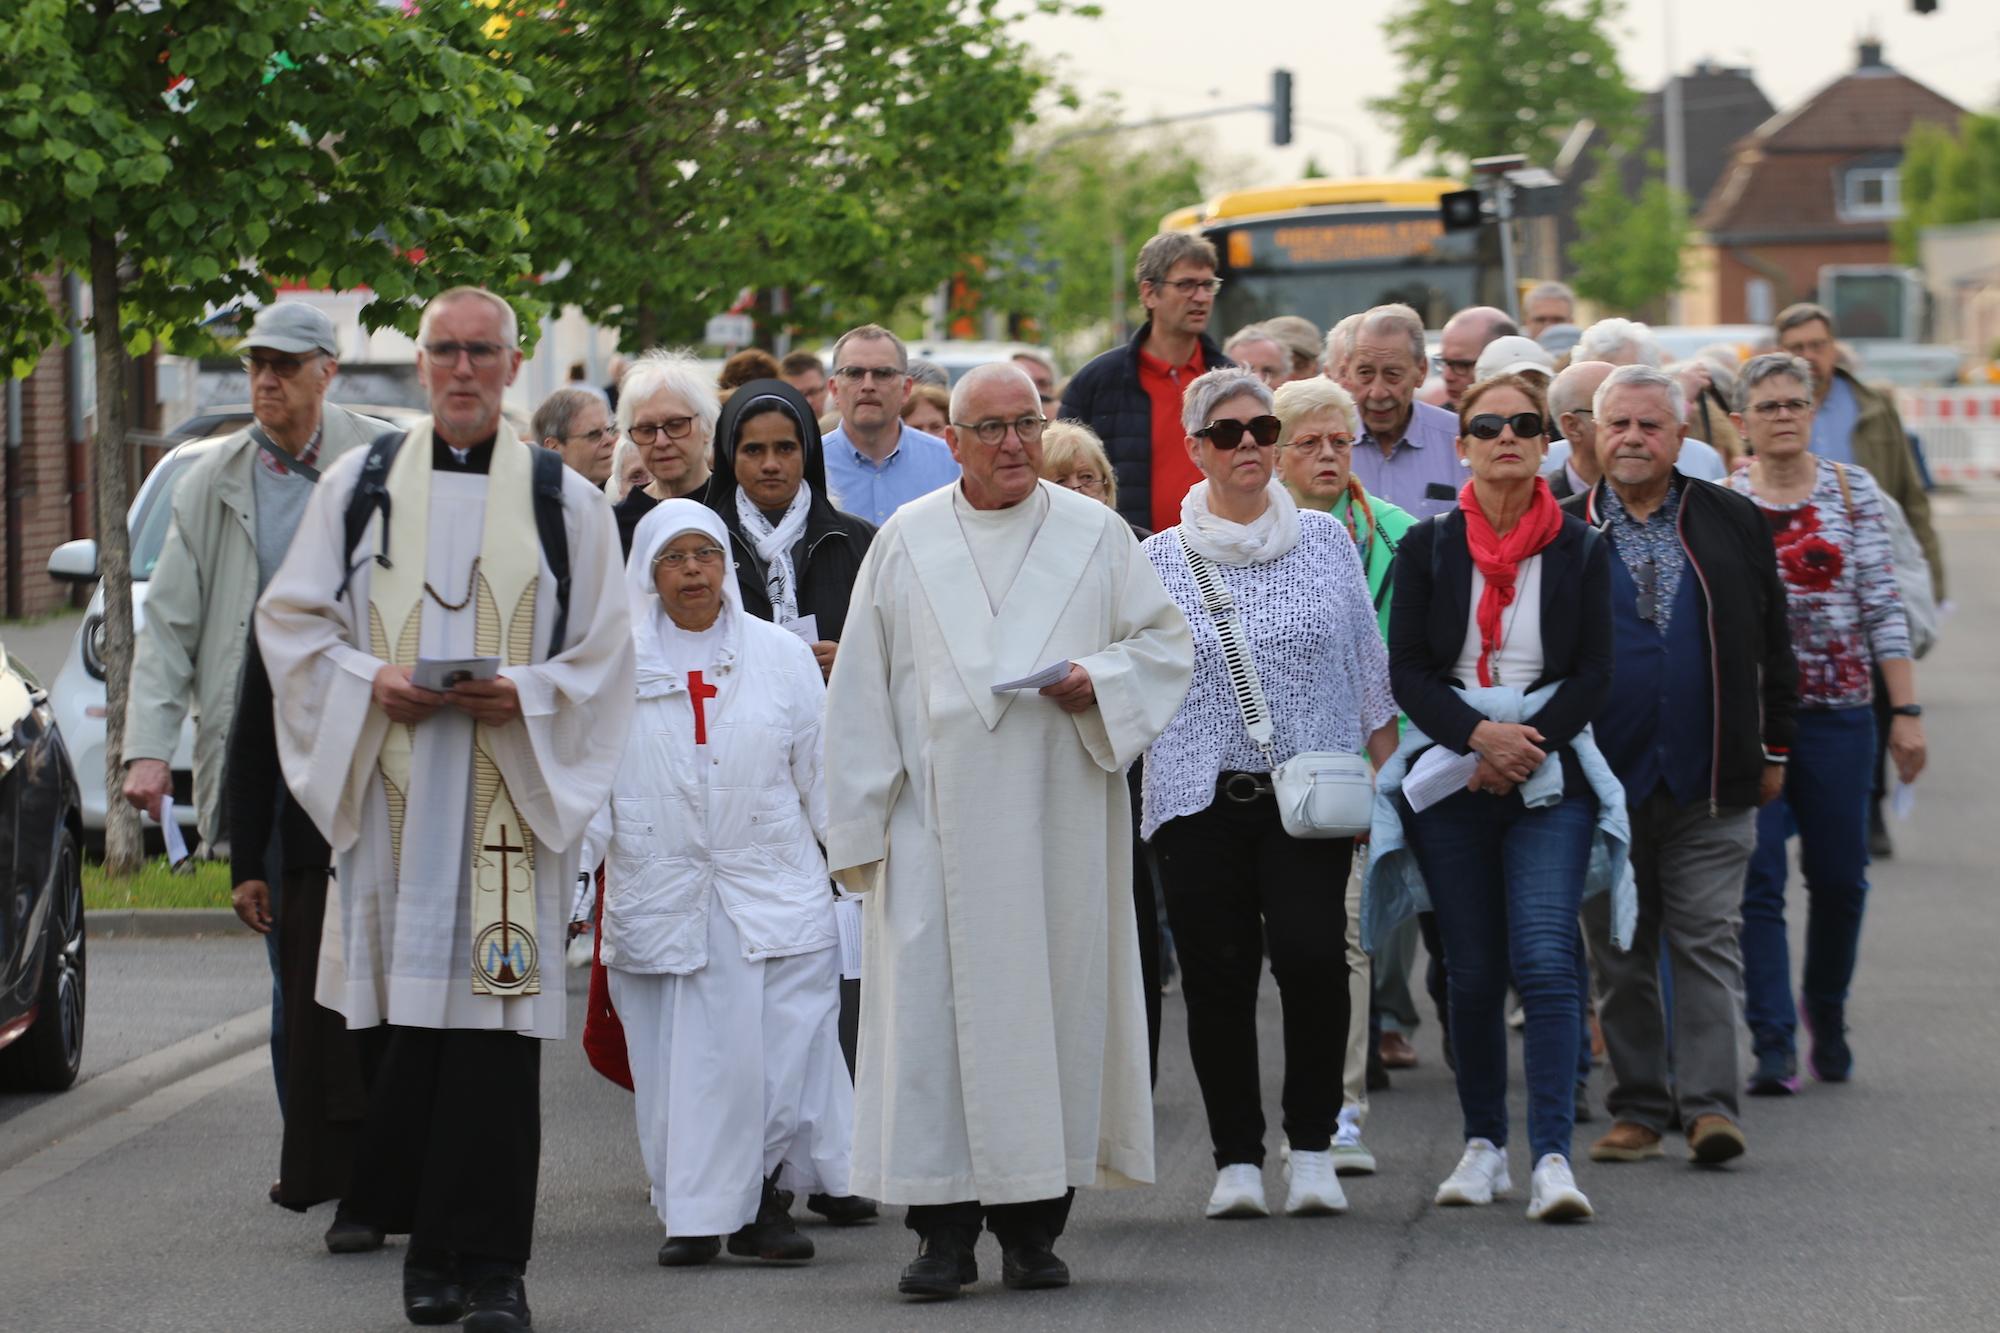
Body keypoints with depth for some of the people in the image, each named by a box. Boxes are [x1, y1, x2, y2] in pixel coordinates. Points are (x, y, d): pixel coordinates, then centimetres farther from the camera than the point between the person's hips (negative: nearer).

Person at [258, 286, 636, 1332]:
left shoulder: (568, 503, 8)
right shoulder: (358, 487, 11)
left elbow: (603, 653, 7)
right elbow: (292, 620, 10)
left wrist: (524, 692, -11)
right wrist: (371, 680, -7)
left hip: (510, 795, -1)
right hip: (394, 793, 1)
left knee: (497, 1027, -6)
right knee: (407, 1016, -2)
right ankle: (428, 1244, 10)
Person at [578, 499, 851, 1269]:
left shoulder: (781, 656, 8)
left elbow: (821, 773, 11)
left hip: (773, 891, 0)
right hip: (659, 899, 0)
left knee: (780, 1052, -7)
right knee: (676, 1056, -1)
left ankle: (766, 1204, 3)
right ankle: (692, 1214, 6)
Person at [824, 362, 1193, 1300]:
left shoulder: (1096, 535, 8)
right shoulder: (906, 542, 8)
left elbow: (1165, 641, 11)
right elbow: (862, 688, 8)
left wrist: (1100, 683, -9)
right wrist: (862, 817, 2)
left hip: (1058, 816, 0)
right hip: (939, 820, 0)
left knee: (1056, 997, 0)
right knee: (934, 1001, -6)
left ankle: (1033, 1222, 9)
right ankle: (945, 1228, -2)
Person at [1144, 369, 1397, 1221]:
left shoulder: (1325, 542, 9)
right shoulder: (1159, 561, 7)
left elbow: (1369, 671, 12)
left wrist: (1382, 780, 7)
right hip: (1200, 798, 1)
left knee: (1311, 953, -17)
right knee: (1217, 975, -1)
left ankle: (1312, 1145, -3)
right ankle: (1235, 1157, 11)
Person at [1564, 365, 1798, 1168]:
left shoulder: (1733, 524, 7)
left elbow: (1773, 647, 12)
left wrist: (1773, 750, 10)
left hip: (1712, 782, 0)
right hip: (1602, 779, 0)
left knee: (1706, 942, -4)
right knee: (1620, 952, 6)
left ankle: (1710, 1103, -6)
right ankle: (1639, 1110, 13)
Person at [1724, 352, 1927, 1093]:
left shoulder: (1852, 489, 4)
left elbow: (1883, 606, 2)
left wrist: (1906, 711, -2)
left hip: (1838, 710, 1)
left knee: (1840, 877, 7)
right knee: (1756, 880, -7)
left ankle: (1827, 1016, 31)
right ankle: (1772, 1046, -5)